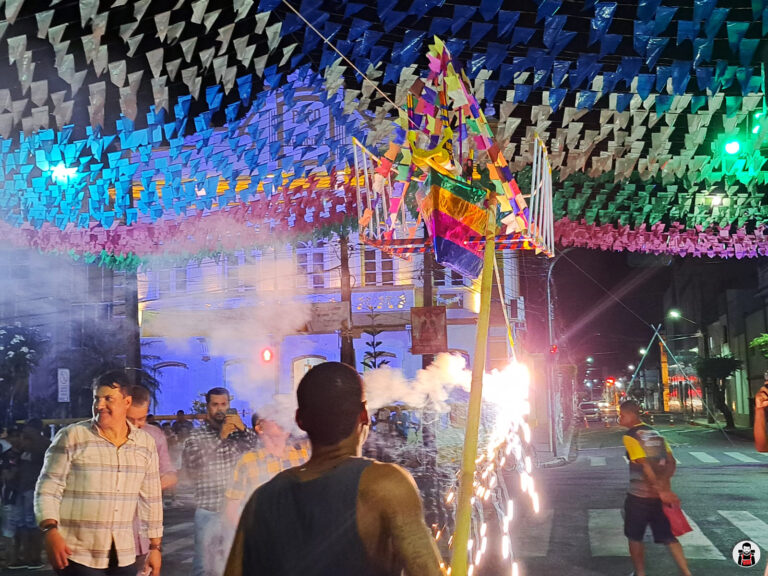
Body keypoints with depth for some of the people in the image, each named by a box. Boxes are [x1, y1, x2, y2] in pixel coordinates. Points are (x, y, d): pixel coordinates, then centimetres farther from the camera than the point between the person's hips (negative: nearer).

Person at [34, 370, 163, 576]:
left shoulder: (146, 443, 5)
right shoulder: (71, 436, -6)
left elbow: (151, 498, 10)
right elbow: (47, 489, -6)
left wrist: (155, 546, 10)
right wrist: (50, 531, -20)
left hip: (124, 554, 4)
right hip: (78, 554, -3)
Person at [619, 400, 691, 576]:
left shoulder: (630, 436, -12)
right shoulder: (655, 434, 11)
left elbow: (645, 466, -19)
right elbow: (671, 462, 6)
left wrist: (661, 490, -18)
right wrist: (663, 484, 1)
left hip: (639, 496, -6)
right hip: (658, 495, 6)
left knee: (634, 537, 13)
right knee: (668, 537, 9)